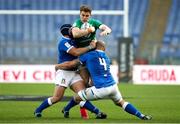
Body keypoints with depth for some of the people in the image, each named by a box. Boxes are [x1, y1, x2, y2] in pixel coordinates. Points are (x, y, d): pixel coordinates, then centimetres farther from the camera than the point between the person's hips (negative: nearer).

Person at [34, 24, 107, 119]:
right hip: (64, 72, -7)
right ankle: (38, 111, 9)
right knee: (57, 97, -7)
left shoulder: (70, 41, 12)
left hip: (73, 72, 7)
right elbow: (76, 52, -23)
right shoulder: (63, 42, -13)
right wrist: (90, 47, -18)